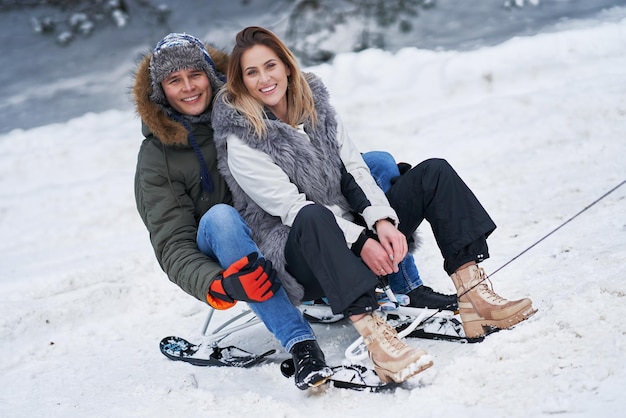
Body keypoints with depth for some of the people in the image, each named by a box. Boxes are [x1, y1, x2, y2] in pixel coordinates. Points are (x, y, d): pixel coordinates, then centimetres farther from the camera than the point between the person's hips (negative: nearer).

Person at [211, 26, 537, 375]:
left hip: (359, 230, 7)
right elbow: (291, 207, -17)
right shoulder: (241, 140, -10)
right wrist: (359, 242, -26)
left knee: (434, 172, -7)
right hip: (302, 252, -7)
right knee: (312, 217, -41)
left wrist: (383, 221, -14)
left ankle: (474, 297, -22)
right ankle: (371, 330, -52)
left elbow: (354, 168, 4)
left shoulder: (314, 103, 7)